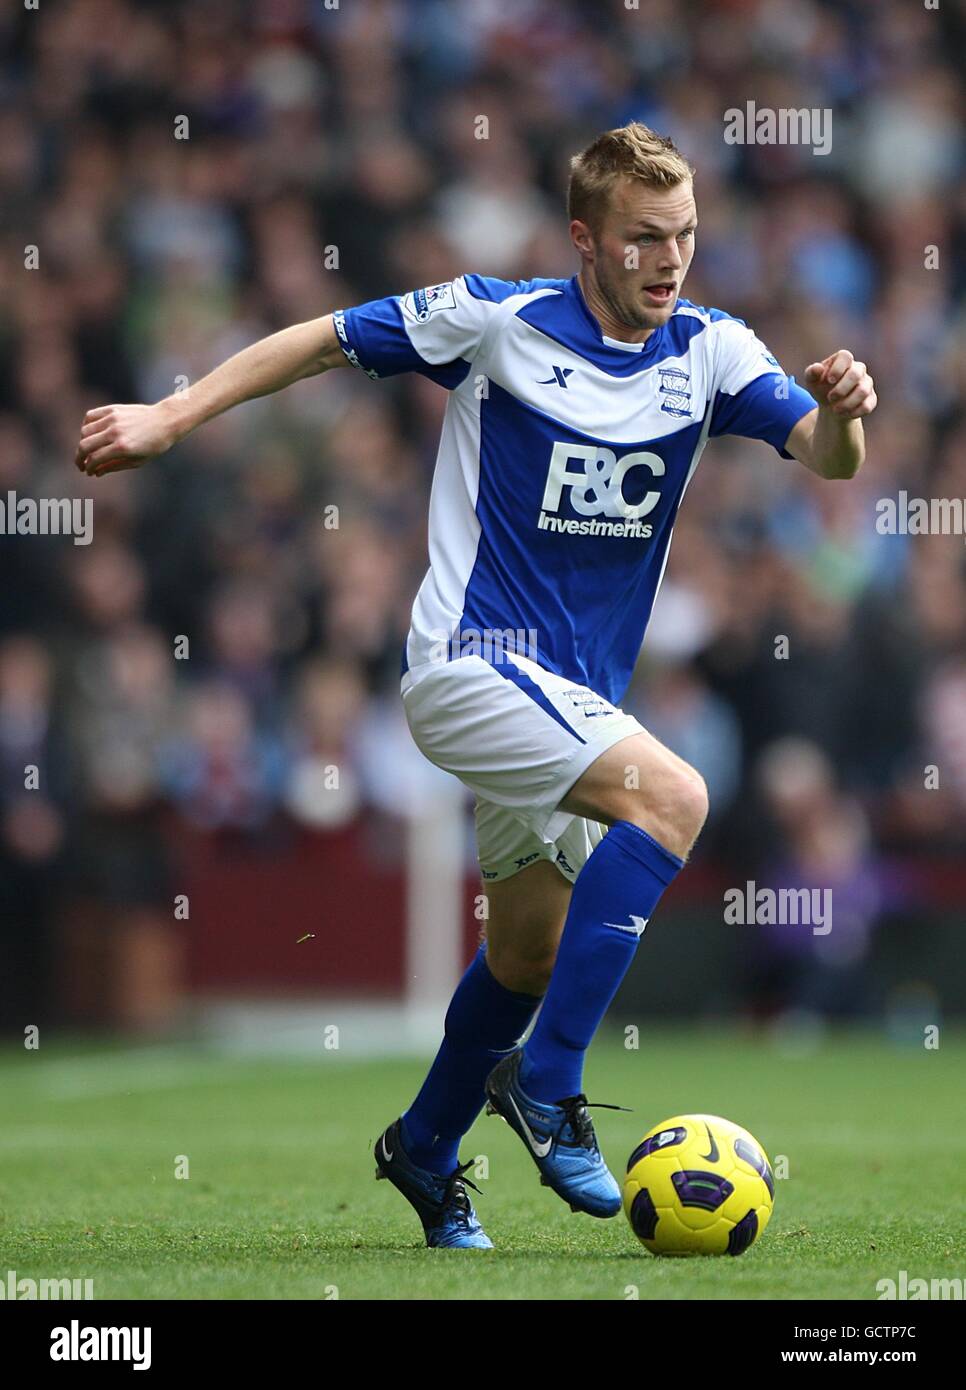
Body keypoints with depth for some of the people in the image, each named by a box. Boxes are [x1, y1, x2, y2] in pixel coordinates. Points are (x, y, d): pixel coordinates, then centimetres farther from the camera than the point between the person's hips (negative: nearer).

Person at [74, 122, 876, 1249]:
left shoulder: (710, 351, 0)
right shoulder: (500, 320, -10)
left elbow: (826, 457, -10)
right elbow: (323, 343, -2)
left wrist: (841, 408, -33)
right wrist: (168, 419, -7)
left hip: (575, 691, 6)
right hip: (470, 665, -6)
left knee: (530, 955, 16)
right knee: (670, 796, -27)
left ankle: (426, 1150, 40)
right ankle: (546, 1083, -22)